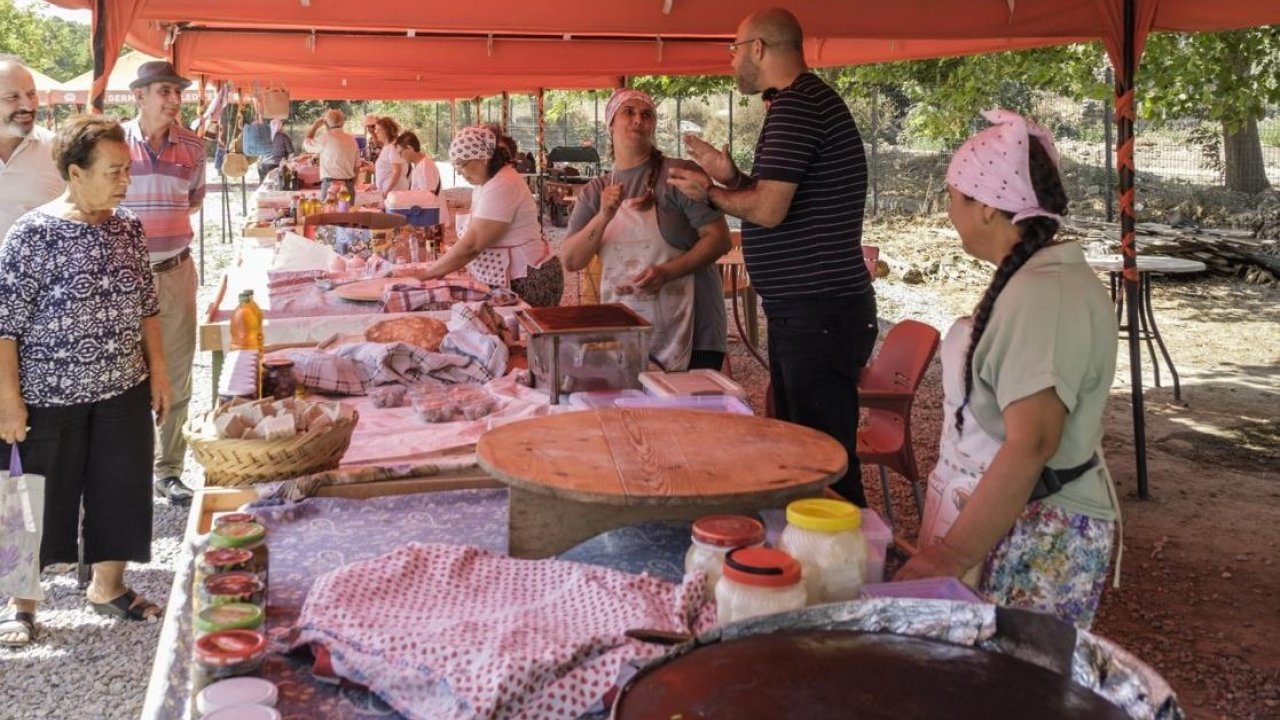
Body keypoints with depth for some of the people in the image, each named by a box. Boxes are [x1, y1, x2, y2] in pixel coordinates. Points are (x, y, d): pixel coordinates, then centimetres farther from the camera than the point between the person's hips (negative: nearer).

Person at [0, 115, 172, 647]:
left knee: (121, 489, 12)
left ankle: (108, 587, 33)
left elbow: (147, 307, 10)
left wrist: (158, 373, 8)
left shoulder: (128, 228, 2)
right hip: (49, 397, -5)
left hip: (124, 392, 5)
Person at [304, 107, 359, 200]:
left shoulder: (325, 139, -7)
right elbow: (357, 167, 11)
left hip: (330, 185, -5)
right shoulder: (351, 140, 8)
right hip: (348, 187, 5)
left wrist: (316, 125, 15)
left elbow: (305, 144, 9)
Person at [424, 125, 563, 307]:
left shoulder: (502, 187, -21)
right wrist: (439, 267, -4)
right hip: (506, 278, 9)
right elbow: (473, 237, 8)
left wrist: (430, 273, -18)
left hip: (527, 282, -9)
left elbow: (472, 245, -25)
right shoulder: (488, 180, 11)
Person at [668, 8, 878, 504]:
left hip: (817, 313, -11)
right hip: (804, 309, 11)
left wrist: (710, 193, -4)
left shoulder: (795, 106, -14)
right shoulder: (811, 100, 19)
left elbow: (769, 210, -20)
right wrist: (732, 177, 14)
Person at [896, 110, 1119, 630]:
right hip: (1016, 522, 9)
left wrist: (950, 557, -27)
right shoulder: (1039, 277, 11)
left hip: (1033, 543, -9)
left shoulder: (1040, 296, -21)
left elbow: (1029, 445, -28)